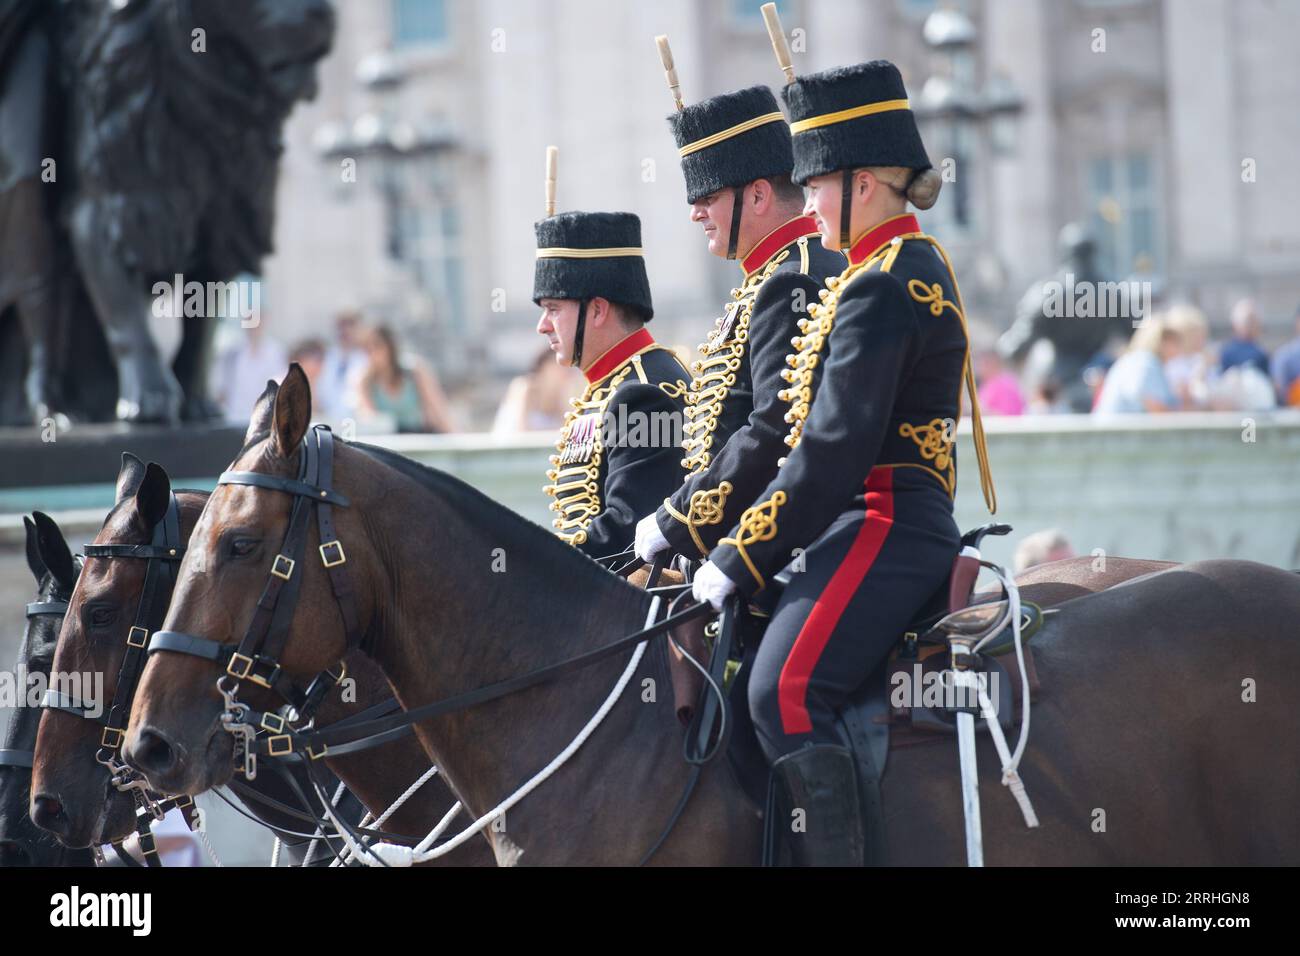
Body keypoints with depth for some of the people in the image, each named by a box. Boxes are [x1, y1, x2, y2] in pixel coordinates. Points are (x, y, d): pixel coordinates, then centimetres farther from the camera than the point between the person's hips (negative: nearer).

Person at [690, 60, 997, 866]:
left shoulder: (878, 291, -15)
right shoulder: (921, 267, 18)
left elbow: (832, 453, -19)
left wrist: (740, 563, -14)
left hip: (881, 527, -11)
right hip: (900, 522, 11)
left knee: (785, 691, -24)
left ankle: (837, 856, -25)